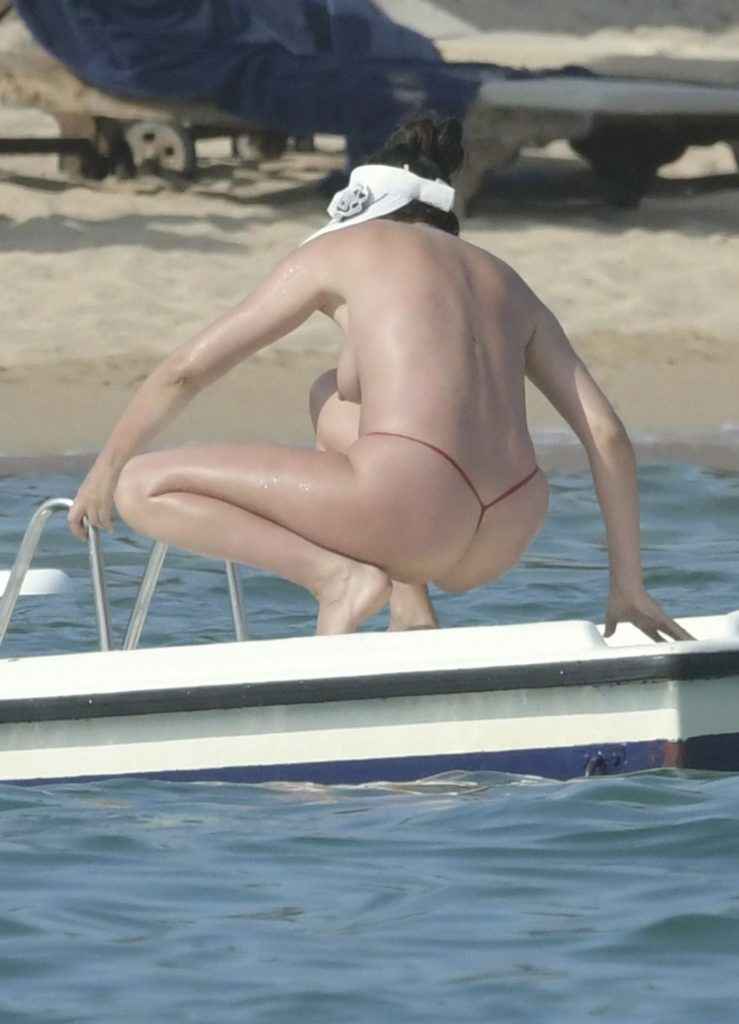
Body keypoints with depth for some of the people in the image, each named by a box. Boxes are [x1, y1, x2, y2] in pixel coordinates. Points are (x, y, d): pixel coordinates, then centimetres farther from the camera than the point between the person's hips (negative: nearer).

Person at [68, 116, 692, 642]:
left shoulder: (342, 251, 15)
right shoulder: (506, 283, 26)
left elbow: (187, 370, 18)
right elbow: (608, 436, 21)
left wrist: (106, 471, 31)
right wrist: (627, 587, 25)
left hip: (411, 511, -6)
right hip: (498, 548, 6)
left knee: (142, 489, 9)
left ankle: (337, 576, -9)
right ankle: (410, 605, 17)